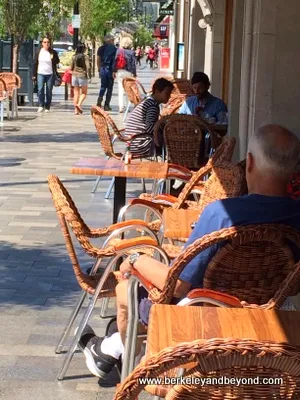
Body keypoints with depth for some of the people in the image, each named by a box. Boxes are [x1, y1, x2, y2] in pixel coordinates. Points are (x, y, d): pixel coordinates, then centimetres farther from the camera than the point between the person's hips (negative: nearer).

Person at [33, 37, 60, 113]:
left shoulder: (53, 52, 3)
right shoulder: (39, 52, 6)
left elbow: (57, 62, 6)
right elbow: (35, 64, 9)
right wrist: (34, 75, 5)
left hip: (50, 74, 0)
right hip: (40, 74, 0)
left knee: (49, 91, 2)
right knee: (40, 89, -15)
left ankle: (47, 107, 11)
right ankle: (41, 105, -8)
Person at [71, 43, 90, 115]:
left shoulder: (74, 57, 1)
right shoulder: (85, 56, -8)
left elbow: (71, 67, 4)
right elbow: (88, 67, -15)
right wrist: (87, 74, 3)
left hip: (74, 75, 3)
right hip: (82, 75, -3)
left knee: (76, 93, 9)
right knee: (84, 93, 10)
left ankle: (76, 110, 7)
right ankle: (79, 104, -13)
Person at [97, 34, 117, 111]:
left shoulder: (101, 48, 7)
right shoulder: (114, 49, -4)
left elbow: (98, 60, 8)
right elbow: (116, 60, -6)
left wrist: (99, 69, 17)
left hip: (103, 69, 3)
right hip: (110, 69, -3)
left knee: (103, 86, 14)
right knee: (110, 88, 4)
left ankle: (100, 99, -11)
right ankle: (106, 105, 3)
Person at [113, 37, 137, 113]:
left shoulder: (118, 51, 0)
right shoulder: (131, 52, -7)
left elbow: (115, 61, 1)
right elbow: (133, 64, -5)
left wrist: (114, 71, 8)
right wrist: (134, 74, 3)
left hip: (120, 72, 2)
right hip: (129, 72, -2)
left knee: (120, 89, 5)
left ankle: (121, 107, 2)